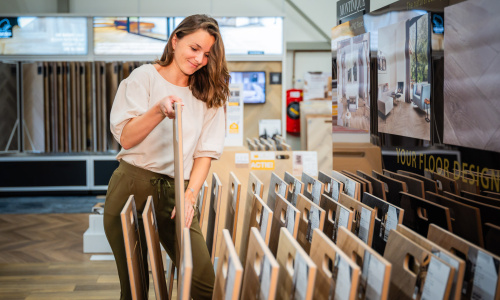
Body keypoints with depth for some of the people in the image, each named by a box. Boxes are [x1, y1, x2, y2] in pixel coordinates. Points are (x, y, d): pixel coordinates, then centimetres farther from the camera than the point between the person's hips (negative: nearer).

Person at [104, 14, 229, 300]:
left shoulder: (208, 94, 12)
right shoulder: (144, 77, 5)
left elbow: (205, 151, 6)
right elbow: (126, 138, -3)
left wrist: (190, 194, -9)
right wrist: (159, 110, -20)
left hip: (175, 191, 2)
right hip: (132, 187, -1)